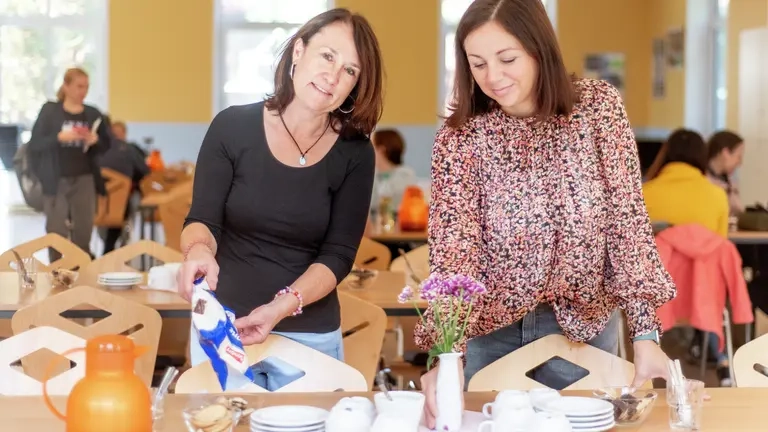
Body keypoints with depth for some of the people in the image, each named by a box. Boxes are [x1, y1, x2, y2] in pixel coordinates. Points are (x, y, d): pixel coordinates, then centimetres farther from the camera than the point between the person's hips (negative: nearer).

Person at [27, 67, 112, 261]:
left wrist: (96, 140, -11)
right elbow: (35, 144, -6)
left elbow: (107, 144, 11)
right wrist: (59, 137, -21)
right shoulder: (50, 110, -3)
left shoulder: (93, 114, 6)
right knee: (56, 232, 0)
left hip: (85, 179, 3)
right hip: (56, 180, -2)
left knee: (84, 232, 5)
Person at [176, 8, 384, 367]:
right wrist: (199, 250, -30)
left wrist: (283, 306, -25)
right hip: (222, 324, 0)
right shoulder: (233, 127, -7)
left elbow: (338, 255, -9)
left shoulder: (355, 154, -6)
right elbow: (203, 219, -7)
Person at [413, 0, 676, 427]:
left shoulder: (599, 107, -11)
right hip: (489, 329, 0)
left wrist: (645, 334, -19)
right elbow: (453, 247, -21)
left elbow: (627, 219, -11)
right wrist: (448, 353, -36)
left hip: (583, 323, 0)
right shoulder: (459, 136, -13)